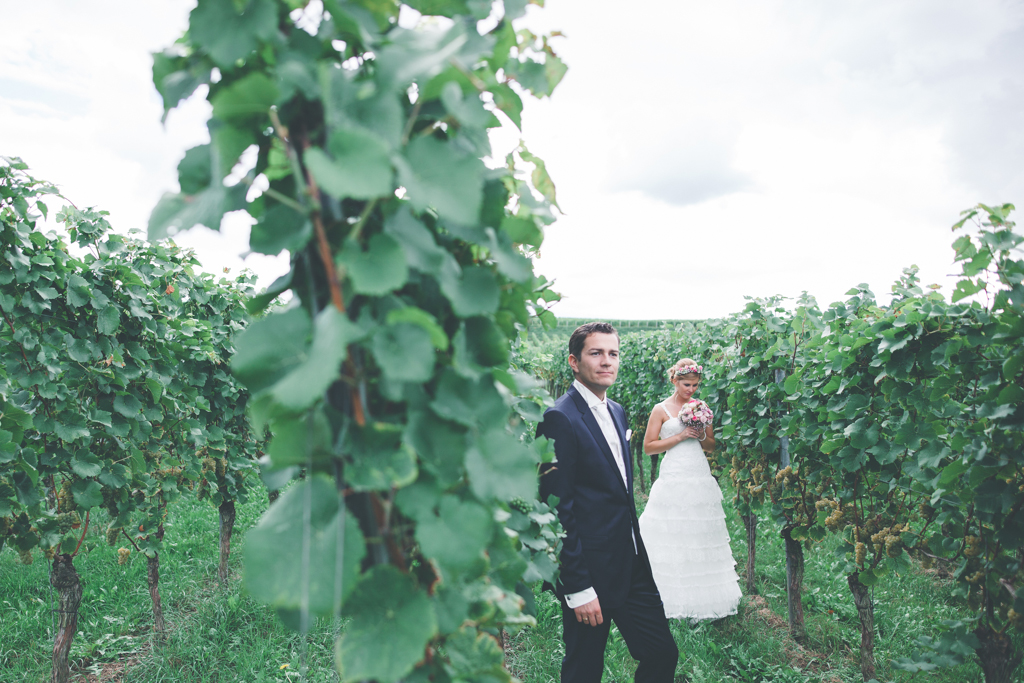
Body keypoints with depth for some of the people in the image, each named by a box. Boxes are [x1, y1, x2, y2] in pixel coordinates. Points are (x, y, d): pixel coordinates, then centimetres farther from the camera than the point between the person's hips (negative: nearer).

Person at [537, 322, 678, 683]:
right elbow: (559, 508, -19)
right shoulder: (560, 418, -17)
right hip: (591, 571, -8)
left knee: (663, 653, 11)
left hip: (633, 566, 8)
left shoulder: (617, 411, 11)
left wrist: (636, 548, 16)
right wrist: (578, 589, -19)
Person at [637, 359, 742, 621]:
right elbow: (648, 446, -4)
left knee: (702, 537, 5)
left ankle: (705, 597, 14)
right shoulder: (662, 409, -1)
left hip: (701, 479, 4)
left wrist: (702, 436, -5)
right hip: (674, 479, -4)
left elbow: (712, 445, 17)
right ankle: (675, 599, 5)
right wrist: (680, 436, -11)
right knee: (673, 538, -4)